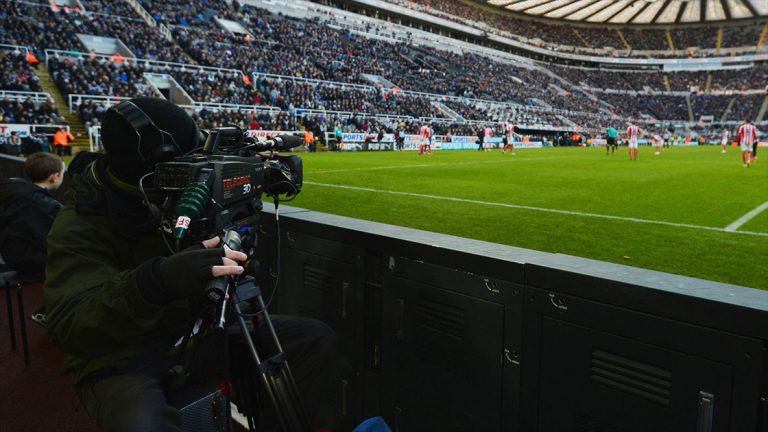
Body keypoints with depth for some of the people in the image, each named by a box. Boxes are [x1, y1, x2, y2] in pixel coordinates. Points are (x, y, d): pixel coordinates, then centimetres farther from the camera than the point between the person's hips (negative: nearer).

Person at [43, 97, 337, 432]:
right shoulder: (80, 226, -20)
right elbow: (70, 328, -32)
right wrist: (158, 281, -51)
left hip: (198, 332, 5)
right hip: (123, 359, -5)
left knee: (316, 339, -6)